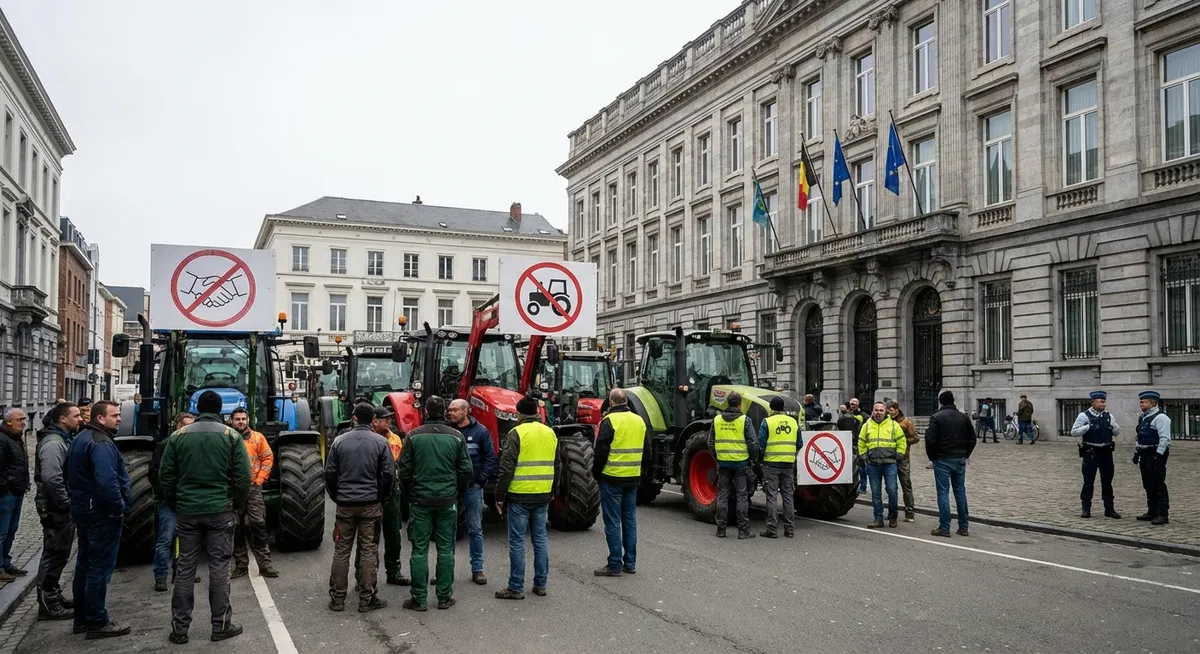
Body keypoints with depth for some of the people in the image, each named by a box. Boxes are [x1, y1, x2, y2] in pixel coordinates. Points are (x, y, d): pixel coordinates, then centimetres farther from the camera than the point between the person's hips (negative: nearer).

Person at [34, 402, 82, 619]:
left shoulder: (64, 440, 15)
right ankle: (48, 604, 3)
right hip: (56, 510, -10)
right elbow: (51, 478, -29)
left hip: (63, 509, 10)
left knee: (58, 556, 18)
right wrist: (65, 504, -22)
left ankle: (53, 596, 28)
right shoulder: (53, 444, -19)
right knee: (54, 556, -4)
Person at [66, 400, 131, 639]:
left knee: (85, 565, 17)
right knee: (100, 568, -4)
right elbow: (107, 481, -31)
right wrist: (119, 508, -20)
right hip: (102, 513, -11)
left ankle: (82, 618, 26)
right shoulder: (101, 443, -20)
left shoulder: (80, 439, 14)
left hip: (83, 509, 11)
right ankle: (97, 623, 1)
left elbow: (75, 476, 21)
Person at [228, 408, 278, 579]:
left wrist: (259, 480, -3)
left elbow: (268, 458, 5)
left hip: (253, 487, -1)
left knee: (258, 524, -5)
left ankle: (265, 564, 0)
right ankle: (240, 565, 16)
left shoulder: (258, 438, 5)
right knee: (237, 528, 7)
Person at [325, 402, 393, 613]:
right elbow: (388, 474, -6)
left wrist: (336, 496, 14)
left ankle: (337, 598, 13)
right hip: (371, 504, -1)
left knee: (341, 551, 10)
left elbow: (330, 473, 1)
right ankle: (366, 599, 7)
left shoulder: (340, 441, -1)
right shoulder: (380, 442, -5)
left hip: (345, 504, 2)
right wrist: (382, 497, 10)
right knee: (369, 551, 5)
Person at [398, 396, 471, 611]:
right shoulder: (456, 436, -2)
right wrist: (458, 494, 15)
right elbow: (466, 470, 0)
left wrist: (409, 495, 12)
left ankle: (419, 599, 8)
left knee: (419, 550, 5)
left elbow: (405, 470, -3)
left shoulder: (414, 436, -5)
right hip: (448, 500, 1)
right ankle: (444, 598, 14)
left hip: (420, 500, -1)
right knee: (446, 549, 9)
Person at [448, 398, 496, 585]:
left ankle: (477, 568, 14)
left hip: (473, 487, -2)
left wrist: (482, 478, -9)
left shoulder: (480, 431, -2)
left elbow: (491, 457, -2)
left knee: (475, 529, 6)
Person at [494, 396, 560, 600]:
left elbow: (506, 468, -13)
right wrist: (553, 492, 25)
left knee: (517, 541, 1)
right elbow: (557, 466, 15)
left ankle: (516, 588, 6)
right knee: (540, 539, 13)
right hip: (543, 496, 6)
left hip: (520, 496, -5)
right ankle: (540, 585, 18)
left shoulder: (516, 433, -10)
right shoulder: (550, 433, 9)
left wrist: (500, 496, -5)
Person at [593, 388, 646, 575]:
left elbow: (601, 451, -13)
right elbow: (644, 448, 14)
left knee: (613, 522, 0)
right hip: (633, 479, 6)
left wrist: (596, 473, 1)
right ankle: (630, 563, 18)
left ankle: (615, 565, 3)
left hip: (612, 478, -6)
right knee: (629, 520, 13)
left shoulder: (609, 421, -13)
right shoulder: (639, 421, 7)